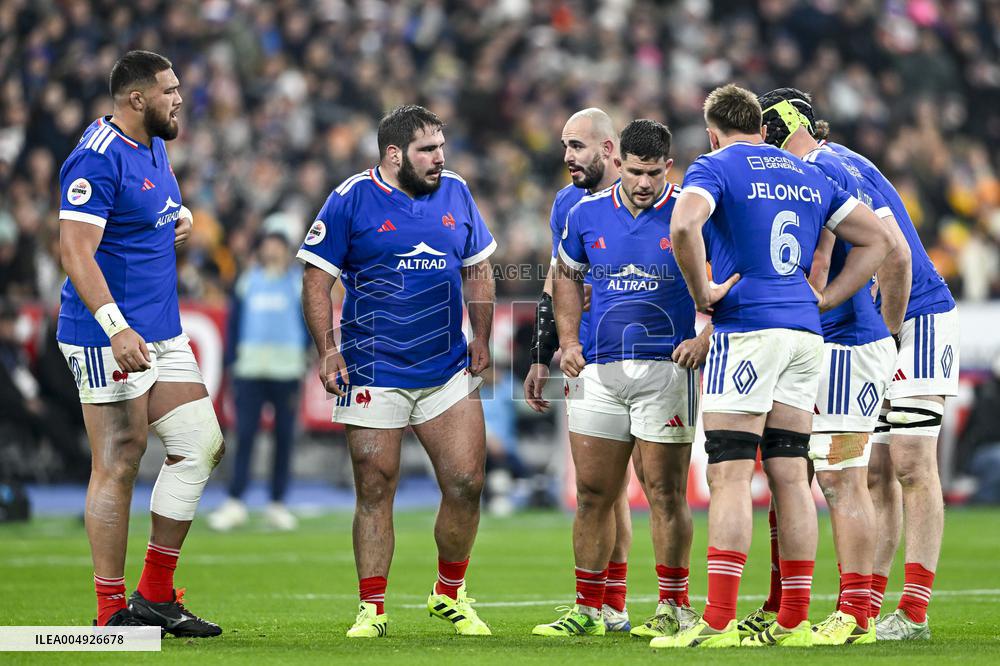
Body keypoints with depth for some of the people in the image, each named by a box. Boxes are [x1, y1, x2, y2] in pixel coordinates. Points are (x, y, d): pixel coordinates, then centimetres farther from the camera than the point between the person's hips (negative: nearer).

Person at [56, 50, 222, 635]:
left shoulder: (155, 147, 14)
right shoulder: (98, 159, -16)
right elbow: (76, 251, -23)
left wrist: (182, 216, 10)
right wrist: (116, 327, -33)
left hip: (163, 333, 9)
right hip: (109, 337, -9)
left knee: (202, 446, 6)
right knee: (119, 464, -6)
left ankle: (157, 594, 14)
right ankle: (112, 609, -1)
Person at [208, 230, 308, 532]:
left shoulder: (299, 282, 6)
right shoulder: (248, 281, 11)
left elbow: (309, 323, 5)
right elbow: (235, 322, 13)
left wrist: (303, 361, -5)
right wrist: (233, 360, 5)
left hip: (286, 370, -1)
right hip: (250, 369, 1)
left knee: (284, 437, 2)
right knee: (245, 434, -6)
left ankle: (277, 504, 9)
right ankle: (235, 502, -5)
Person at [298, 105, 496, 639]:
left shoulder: (456, 193, 8)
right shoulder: (351, 199, -5)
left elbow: (477, 268, 18)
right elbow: (317, 277, -3)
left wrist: (481, 338, 10)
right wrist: (327, 348, -12)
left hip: (449, 372, 3)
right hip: (374, 373, -3)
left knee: (466, 485, -2)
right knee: (375, 491, -1)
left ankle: (450, 594, 18)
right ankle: (372, 609, 8)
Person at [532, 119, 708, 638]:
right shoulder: (587, 214, 6)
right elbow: (568, 276, 21)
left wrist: (705, 338, -12)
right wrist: (569, 340, 10)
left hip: (667, 367, -4)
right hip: (599, 370, 4)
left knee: (666, 493, -3)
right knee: (593, 493, 5)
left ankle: (675, 605, 7)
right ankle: (587, 609, 12)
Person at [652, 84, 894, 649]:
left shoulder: (716, 167, -1)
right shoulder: (808, 175, 18)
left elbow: (684, 225, -23)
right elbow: (879, 237, 20)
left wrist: (702, 294, -10)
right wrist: (826, 299, 14)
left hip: (746, 329, -6)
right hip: (805, 332, 6)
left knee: (730, 475, -9)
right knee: (791, 476, 8)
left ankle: (718, 623, -14)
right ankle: (795, 621, 7)